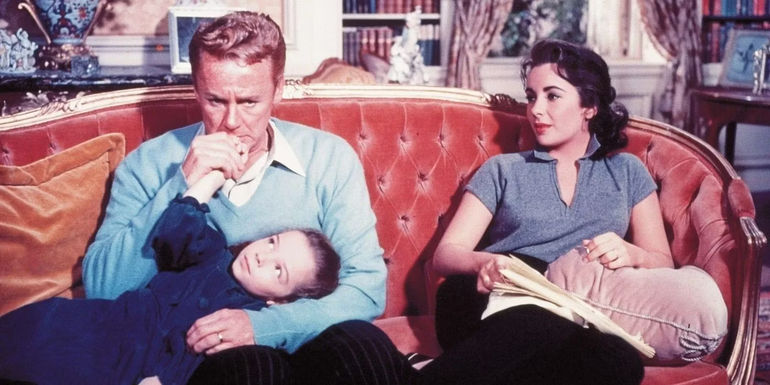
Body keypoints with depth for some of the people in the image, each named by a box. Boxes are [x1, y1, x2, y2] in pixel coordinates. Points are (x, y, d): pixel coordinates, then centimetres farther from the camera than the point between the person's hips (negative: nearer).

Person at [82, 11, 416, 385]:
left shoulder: (329, 158, 0)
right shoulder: (149, 164, 0)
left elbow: (367, 285, -5)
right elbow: (101, 290, -8)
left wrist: (264, 324, -21)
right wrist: (182, 187, -18)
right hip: (202, 353, -2)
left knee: (362, 344, -30)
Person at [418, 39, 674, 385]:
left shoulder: (627, 171, 22)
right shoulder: (502, 170, 19)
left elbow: (664, 264, 17)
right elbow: (445, 253, 8)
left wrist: (632, 254, -7)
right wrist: (483, 263, -16)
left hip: (581, 315, 2)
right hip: (499, 309, -2)